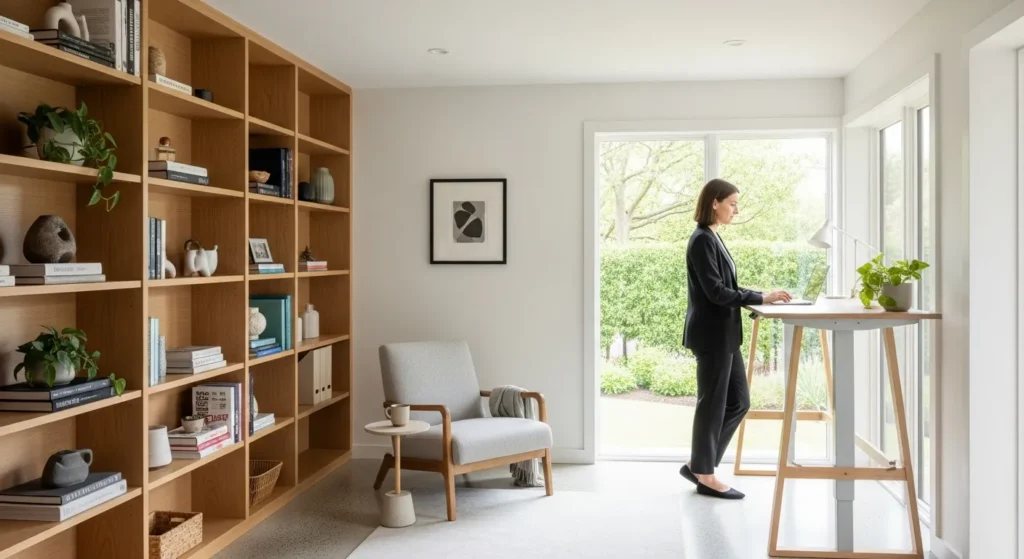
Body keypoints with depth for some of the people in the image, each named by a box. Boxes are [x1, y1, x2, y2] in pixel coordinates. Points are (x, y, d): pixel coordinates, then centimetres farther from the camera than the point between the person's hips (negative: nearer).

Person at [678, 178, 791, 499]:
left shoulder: (712, 239, 15)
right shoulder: (702, 241, -15)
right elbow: (715, 292, -20)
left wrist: (760, 297, 7)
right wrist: (761, 298, -17)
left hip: (723, 334, 10)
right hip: (711, 334, -10)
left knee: (738, 401, 13)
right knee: (712, 404, 1)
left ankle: (698, 464, 20)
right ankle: (705, 475, 14)